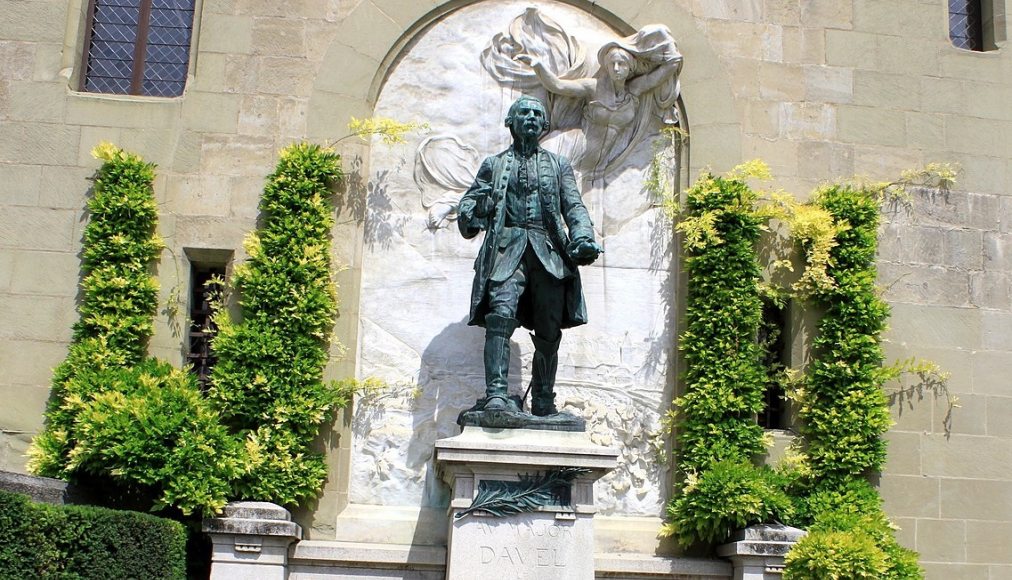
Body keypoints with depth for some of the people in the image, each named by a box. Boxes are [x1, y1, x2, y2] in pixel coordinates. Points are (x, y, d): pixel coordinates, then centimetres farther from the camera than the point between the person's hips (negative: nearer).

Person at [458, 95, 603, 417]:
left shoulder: (558, 164, 23)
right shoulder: (494, 164, 21)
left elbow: (574, 207, 13)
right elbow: (469, 200, 14)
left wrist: (583, 238, -8)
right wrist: (472, 215, -12)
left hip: (548, 250, 2)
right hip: (507, 245, -1)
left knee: (549, 330, -3)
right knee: (501, 313, -23)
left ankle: (543, 402, 5)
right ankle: (496, 394, -30)